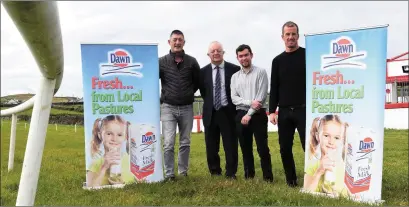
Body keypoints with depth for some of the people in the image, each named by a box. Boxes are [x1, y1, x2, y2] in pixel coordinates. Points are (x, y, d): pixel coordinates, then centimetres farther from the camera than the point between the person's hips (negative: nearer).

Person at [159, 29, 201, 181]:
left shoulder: (192, 62, 1)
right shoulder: (161, 62, -3)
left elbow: (198, 82, 13)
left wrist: (189, 94, 12)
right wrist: (162, 97, 6)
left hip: (187, 108, 2)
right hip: (168, 107, -2)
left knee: (185, 143, 10)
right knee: (168, 144, -6)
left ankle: (183, 172, 23)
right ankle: (169, 174, 5)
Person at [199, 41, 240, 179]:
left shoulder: (234, 69, -2)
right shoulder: (203, 71, 4)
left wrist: (234, 105, -1)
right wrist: (209, 103, 6)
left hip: (228, 112, -2)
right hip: (210, 113, 2)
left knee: (231, 146, 2)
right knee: (211, 147, 10)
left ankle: (231, 174, 14)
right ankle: (215, 173, 24)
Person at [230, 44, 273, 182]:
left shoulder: (261, 72, -1)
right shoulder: (235, 77, 11)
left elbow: (261, 97, -9)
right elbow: (234, 98, 2)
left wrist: (249, 114, -12)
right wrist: (250, 102, -14)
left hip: (258, 114, -4)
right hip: (241, 115, 4)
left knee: (262, 148, -2)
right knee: (245, 148, 10)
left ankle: (268, 177, 8)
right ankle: (249, 176, 20)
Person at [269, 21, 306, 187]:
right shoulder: (277, 61, 12)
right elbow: (274, 88, 11)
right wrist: (272, 111, 2)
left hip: (304, 110, -3)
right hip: (284, 112, 4)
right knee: (285, 148, 7)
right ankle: (291, 180, 19)